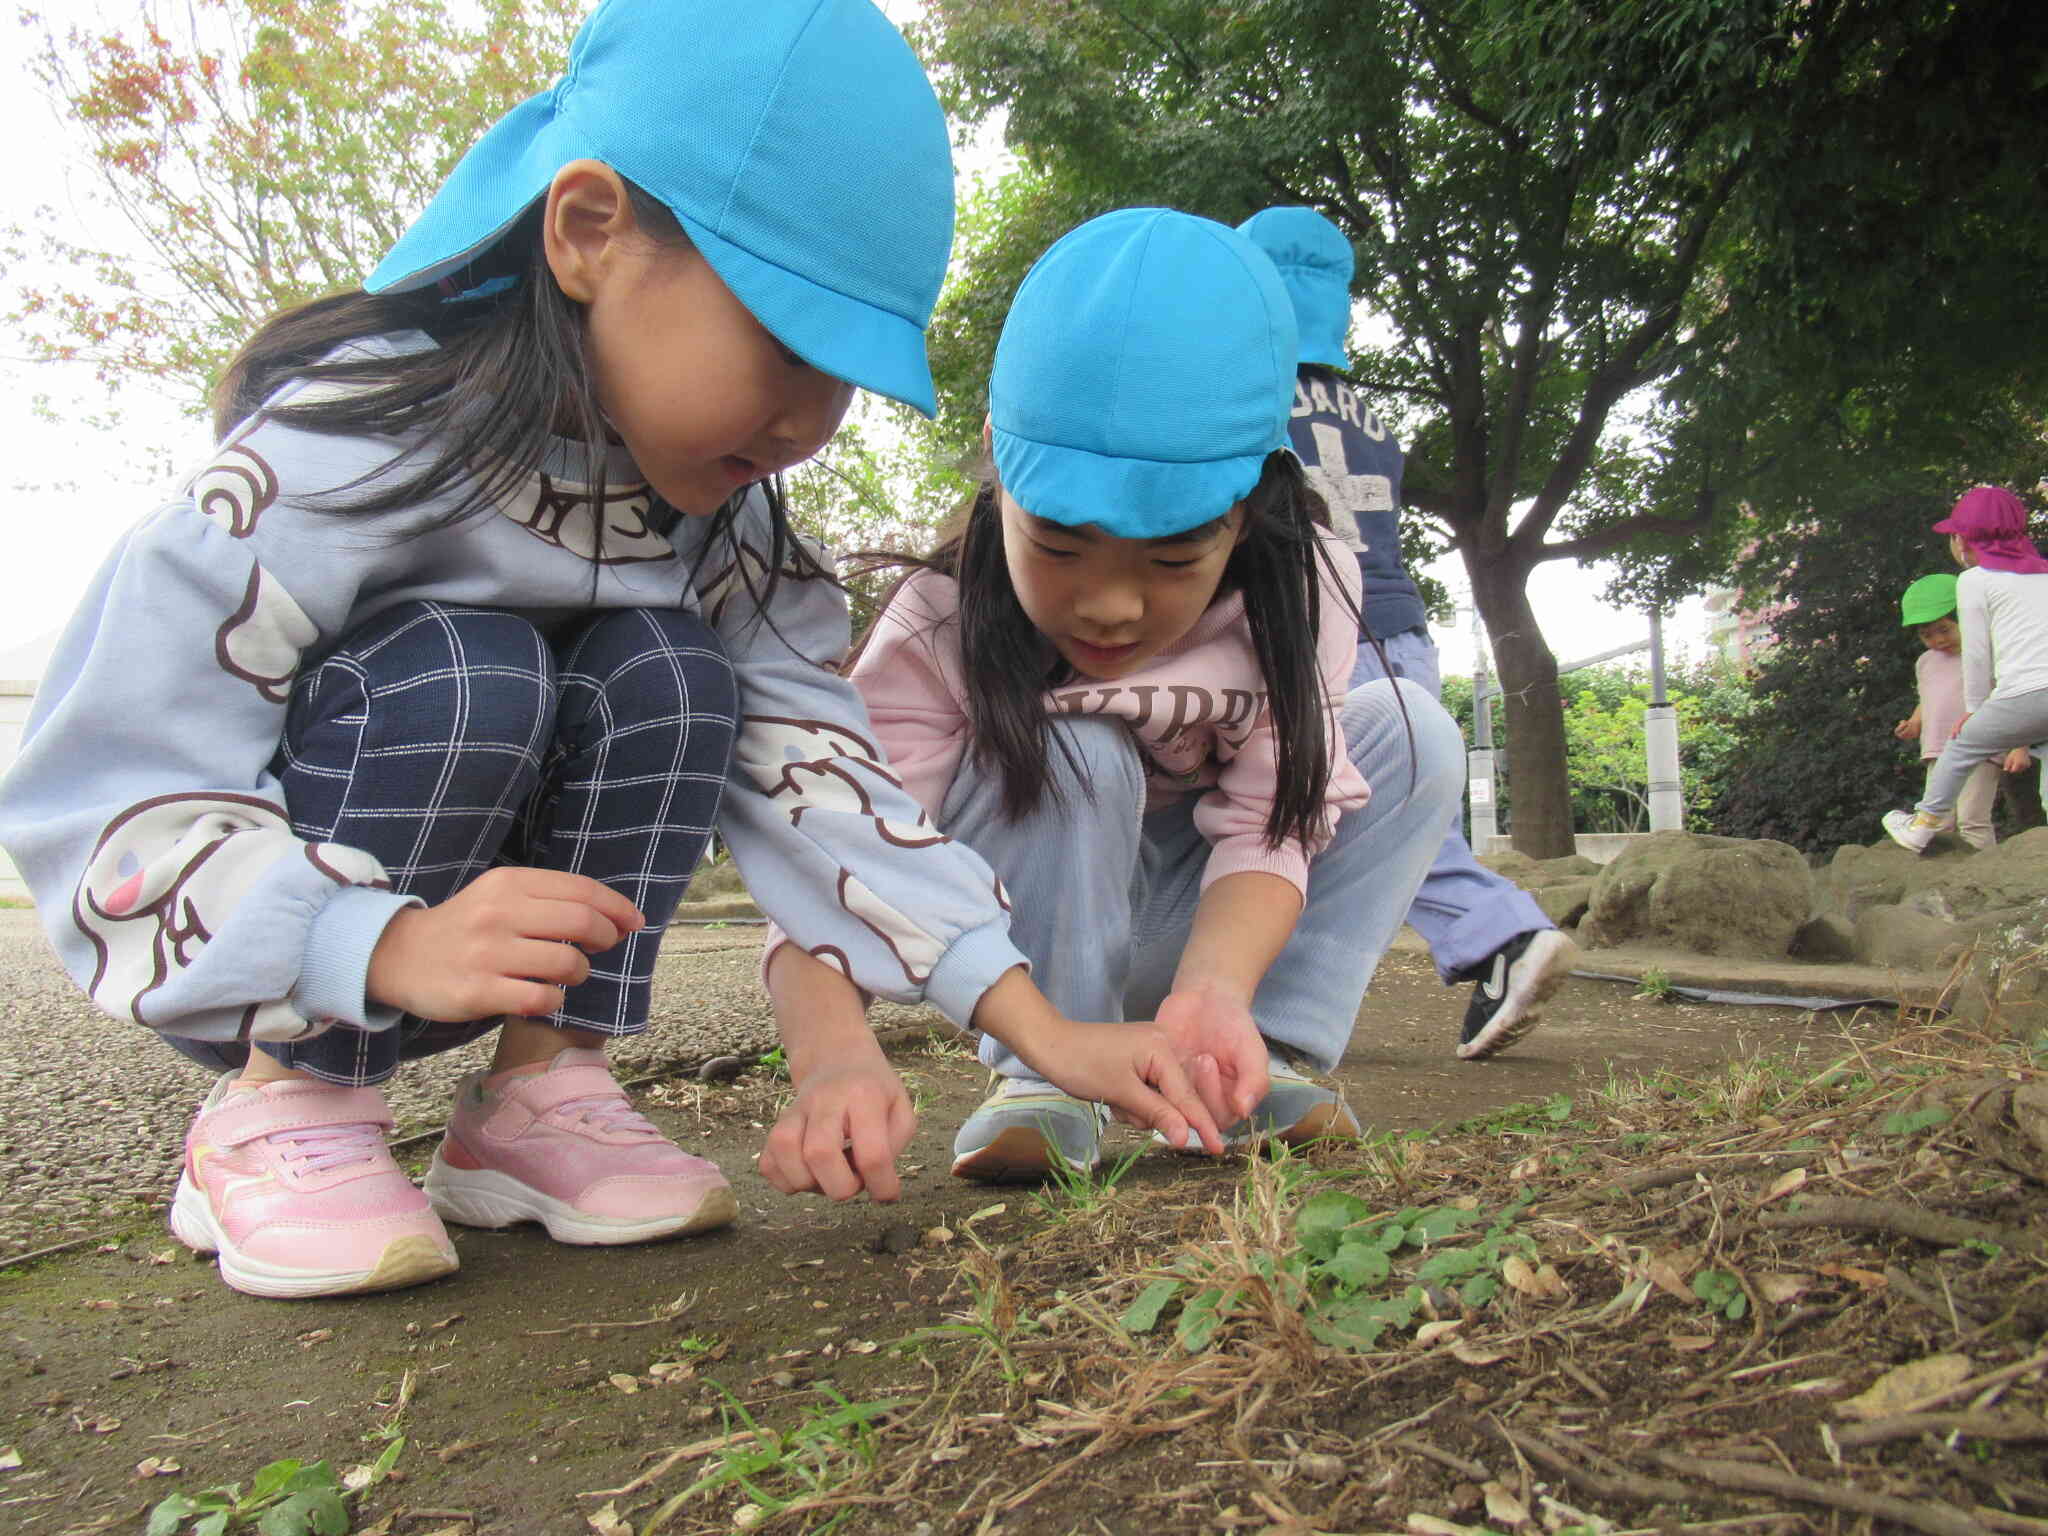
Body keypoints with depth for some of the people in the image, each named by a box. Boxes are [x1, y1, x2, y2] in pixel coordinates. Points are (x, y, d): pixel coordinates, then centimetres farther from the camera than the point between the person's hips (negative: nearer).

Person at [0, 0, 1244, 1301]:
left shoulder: (727, 511, -8)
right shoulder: (348, 447, -26)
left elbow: (813, 773, -16)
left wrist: (1040, 1025, -24)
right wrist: (392, 946, -44)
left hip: (460, 959, 5)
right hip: (251, 978, -4)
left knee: (665, 672, -21)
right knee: (464, 677, -31)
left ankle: (537, 1092, -10)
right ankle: (278, 1111, -15)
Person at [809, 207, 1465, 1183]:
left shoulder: (1294, 589, -20)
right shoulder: (939, 632, -28)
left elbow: (1265, 830, -24)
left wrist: (1214, 986, -44)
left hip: (1183, 925, 4)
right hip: (1027, 941, -3)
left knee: (1410, 736, -14)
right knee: (1073, 759, -34)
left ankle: (1261, 1064, -13)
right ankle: (1042, 1080, -16)